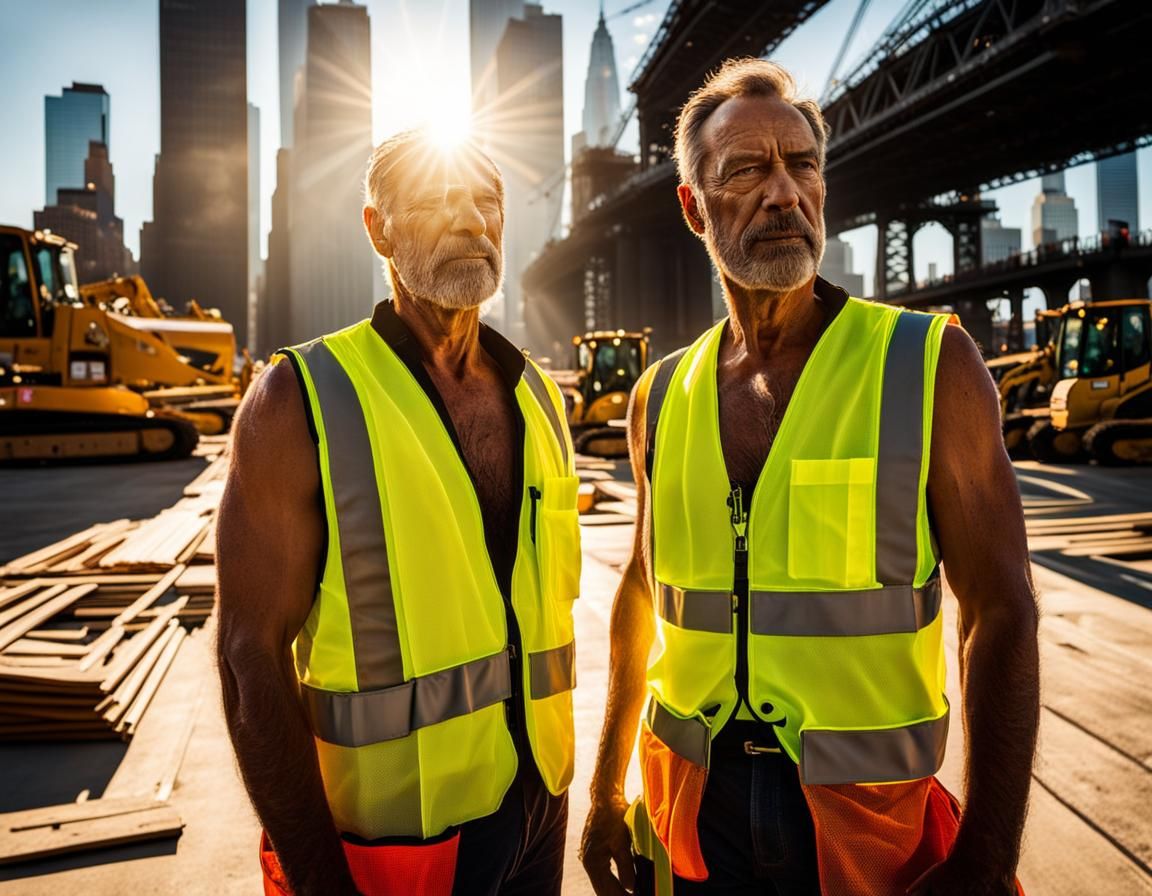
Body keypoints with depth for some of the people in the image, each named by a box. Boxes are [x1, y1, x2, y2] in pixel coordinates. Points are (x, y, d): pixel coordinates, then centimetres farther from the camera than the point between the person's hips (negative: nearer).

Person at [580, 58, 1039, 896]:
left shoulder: (930, 365, -10)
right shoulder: (662, 396, -1)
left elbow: (1000, 615, -10)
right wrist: (607, 788, 11)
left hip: (865, 819, -2)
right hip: (691, 806, 3)